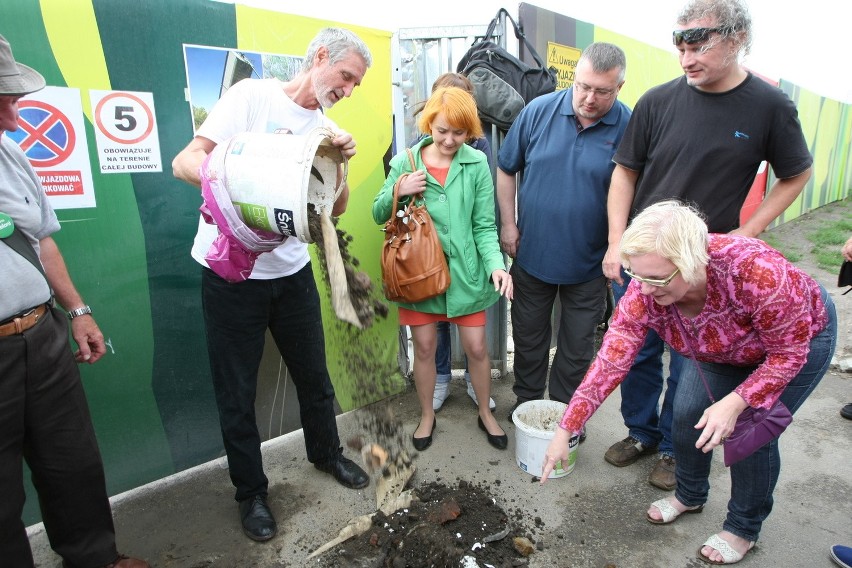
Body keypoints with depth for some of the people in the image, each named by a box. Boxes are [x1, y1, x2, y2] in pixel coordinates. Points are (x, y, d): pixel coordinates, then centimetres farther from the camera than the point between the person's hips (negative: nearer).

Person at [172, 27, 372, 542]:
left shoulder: (328, 129, 9)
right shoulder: (252, 96, -7)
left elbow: (336, 209, 8)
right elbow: (186, 160, -14)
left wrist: (340, 165, -10)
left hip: (292, 272, 5)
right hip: (231, 274, -4)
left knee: (314, 374, 16)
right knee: (237, 392, 8)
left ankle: (326, 452, 42)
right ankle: (251, 491, 29)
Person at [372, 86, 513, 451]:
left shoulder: (477, 164, -7)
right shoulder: (405, 162, -2)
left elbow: (484, 226, -7)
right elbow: (379, 215, 4)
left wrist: (496, 264, -22)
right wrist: (397, 191, -16)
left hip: (464, 270, -1)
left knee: (476, 347, 8)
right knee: (424, 346, 12)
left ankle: (486, 414, 34)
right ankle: (427, 416, 36)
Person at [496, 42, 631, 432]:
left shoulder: (628, 128, -12)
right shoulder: (539, 111, -7)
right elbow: (506, 169, 3)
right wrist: (508, 224, -2)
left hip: (588, 263, -1)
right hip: (532, 253, 2)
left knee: (577, 346, 14)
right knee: (528, 336, 17)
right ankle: (526, 400, 39)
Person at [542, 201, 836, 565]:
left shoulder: (758, 272, -43)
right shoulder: (645, 290, -32)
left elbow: (788, 353, -26)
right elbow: (610, 361, -30)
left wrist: (735, 403, -36)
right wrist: (565, 429, -30)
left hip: (800, 338, -3)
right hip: (718, 350, 4)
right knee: (686, 417, 1)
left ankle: (744, 529, 20)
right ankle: (689, 496, 31)